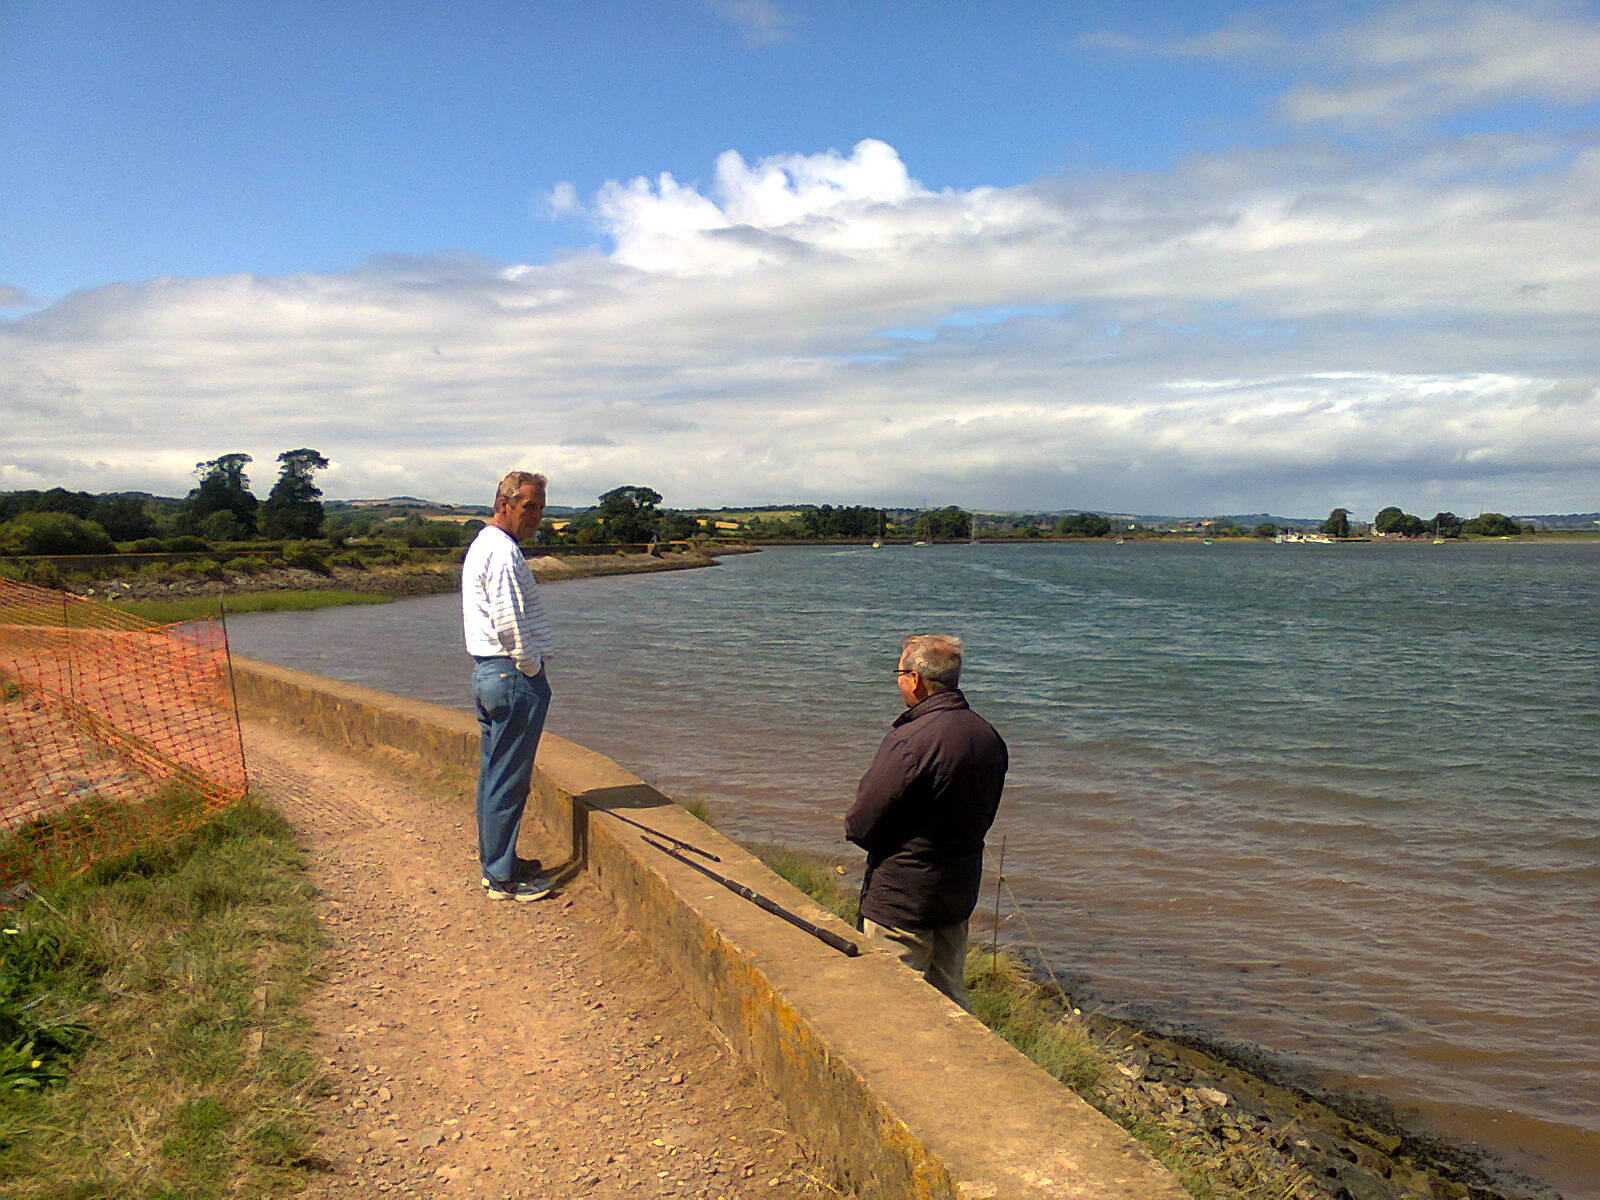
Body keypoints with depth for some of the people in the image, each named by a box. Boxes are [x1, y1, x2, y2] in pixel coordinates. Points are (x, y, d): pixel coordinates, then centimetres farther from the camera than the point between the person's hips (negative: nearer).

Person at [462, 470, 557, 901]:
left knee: (493, 774, 17)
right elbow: (510, 623, -23)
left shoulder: (481, 545, 17)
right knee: (509, 781, -4)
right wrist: (531, 668, -11)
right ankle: (502, 878, 3)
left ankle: (495, 861, 28)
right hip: (513, 674, -11)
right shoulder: (504, 552, -16)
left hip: (485, 671, 11)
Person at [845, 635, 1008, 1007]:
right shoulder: (989, 737, 2)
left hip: (901, 898, -8)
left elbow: (861, 825, -19)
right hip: (960, 893, 8)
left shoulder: (909, 741, -24)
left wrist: (853, 826, 2)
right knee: (950, 999, 21)